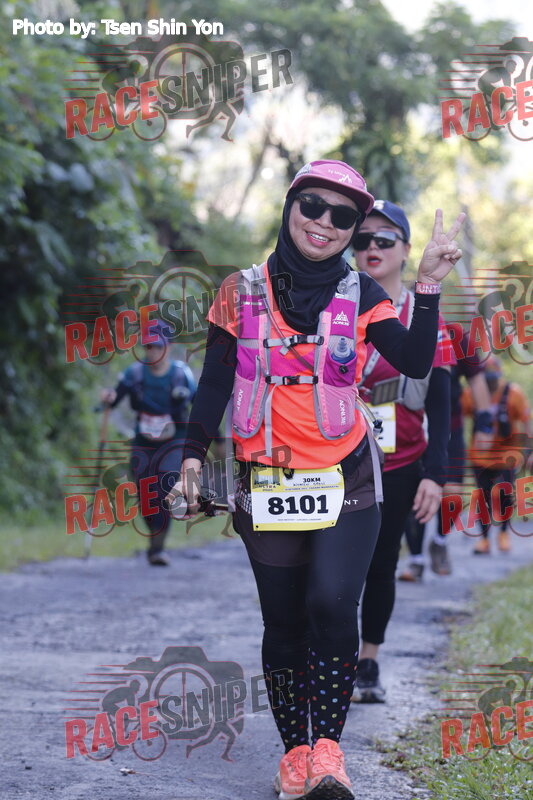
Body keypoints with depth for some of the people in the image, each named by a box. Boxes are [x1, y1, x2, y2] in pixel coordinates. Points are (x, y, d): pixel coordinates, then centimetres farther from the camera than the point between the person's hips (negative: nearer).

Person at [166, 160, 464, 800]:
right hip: (266, 483, 1)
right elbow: (215, 382, 7)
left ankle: (326, 749, -12)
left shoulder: (360, 296, 5)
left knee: (331, 603, -19)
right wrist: (193, 455, -1)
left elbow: (415, 363, -6)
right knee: (283, 621, 4)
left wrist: (428, 288, -14)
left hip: (345, 481, -1)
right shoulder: (243, 292, 4)